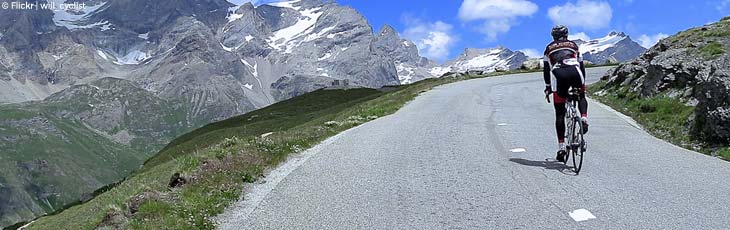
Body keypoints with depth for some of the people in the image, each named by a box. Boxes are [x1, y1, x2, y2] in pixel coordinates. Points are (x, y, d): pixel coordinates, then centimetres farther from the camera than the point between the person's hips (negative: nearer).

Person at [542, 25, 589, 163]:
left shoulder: (549, 48, 29)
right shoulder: (573, 45, 31)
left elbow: (546, 69, 24)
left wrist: (548, 87, 30)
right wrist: (583, 84, 37)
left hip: (558, 74, -1)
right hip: (574, 72, 1)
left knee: (560, 114, 5)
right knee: (582, 97, 31)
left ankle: (561, 147, 1)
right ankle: (584, 118, 1)